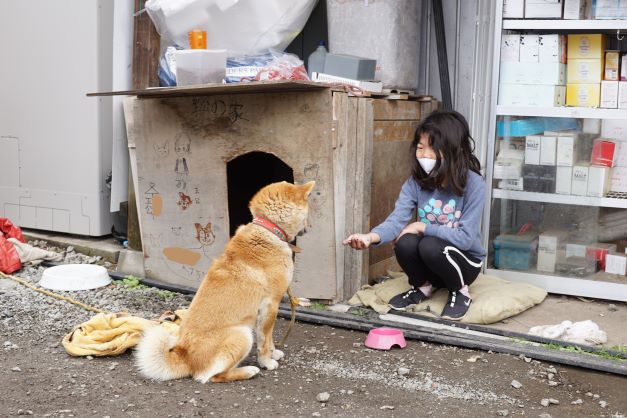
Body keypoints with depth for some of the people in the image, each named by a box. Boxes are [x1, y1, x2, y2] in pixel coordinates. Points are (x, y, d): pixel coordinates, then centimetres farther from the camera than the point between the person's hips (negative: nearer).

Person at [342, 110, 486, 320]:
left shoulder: (473, 184, -21)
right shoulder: (416, 181, -10)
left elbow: (466, 237, -25)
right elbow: (397, 219, -23)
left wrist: (422, 226, -23)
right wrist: (371, 237, -44)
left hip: (465, 260, -3)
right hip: (429, 264, 3)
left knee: (430, 246, -33)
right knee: (405, 243, -28)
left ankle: (460, 292, -3)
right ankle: (423, 286, 4)